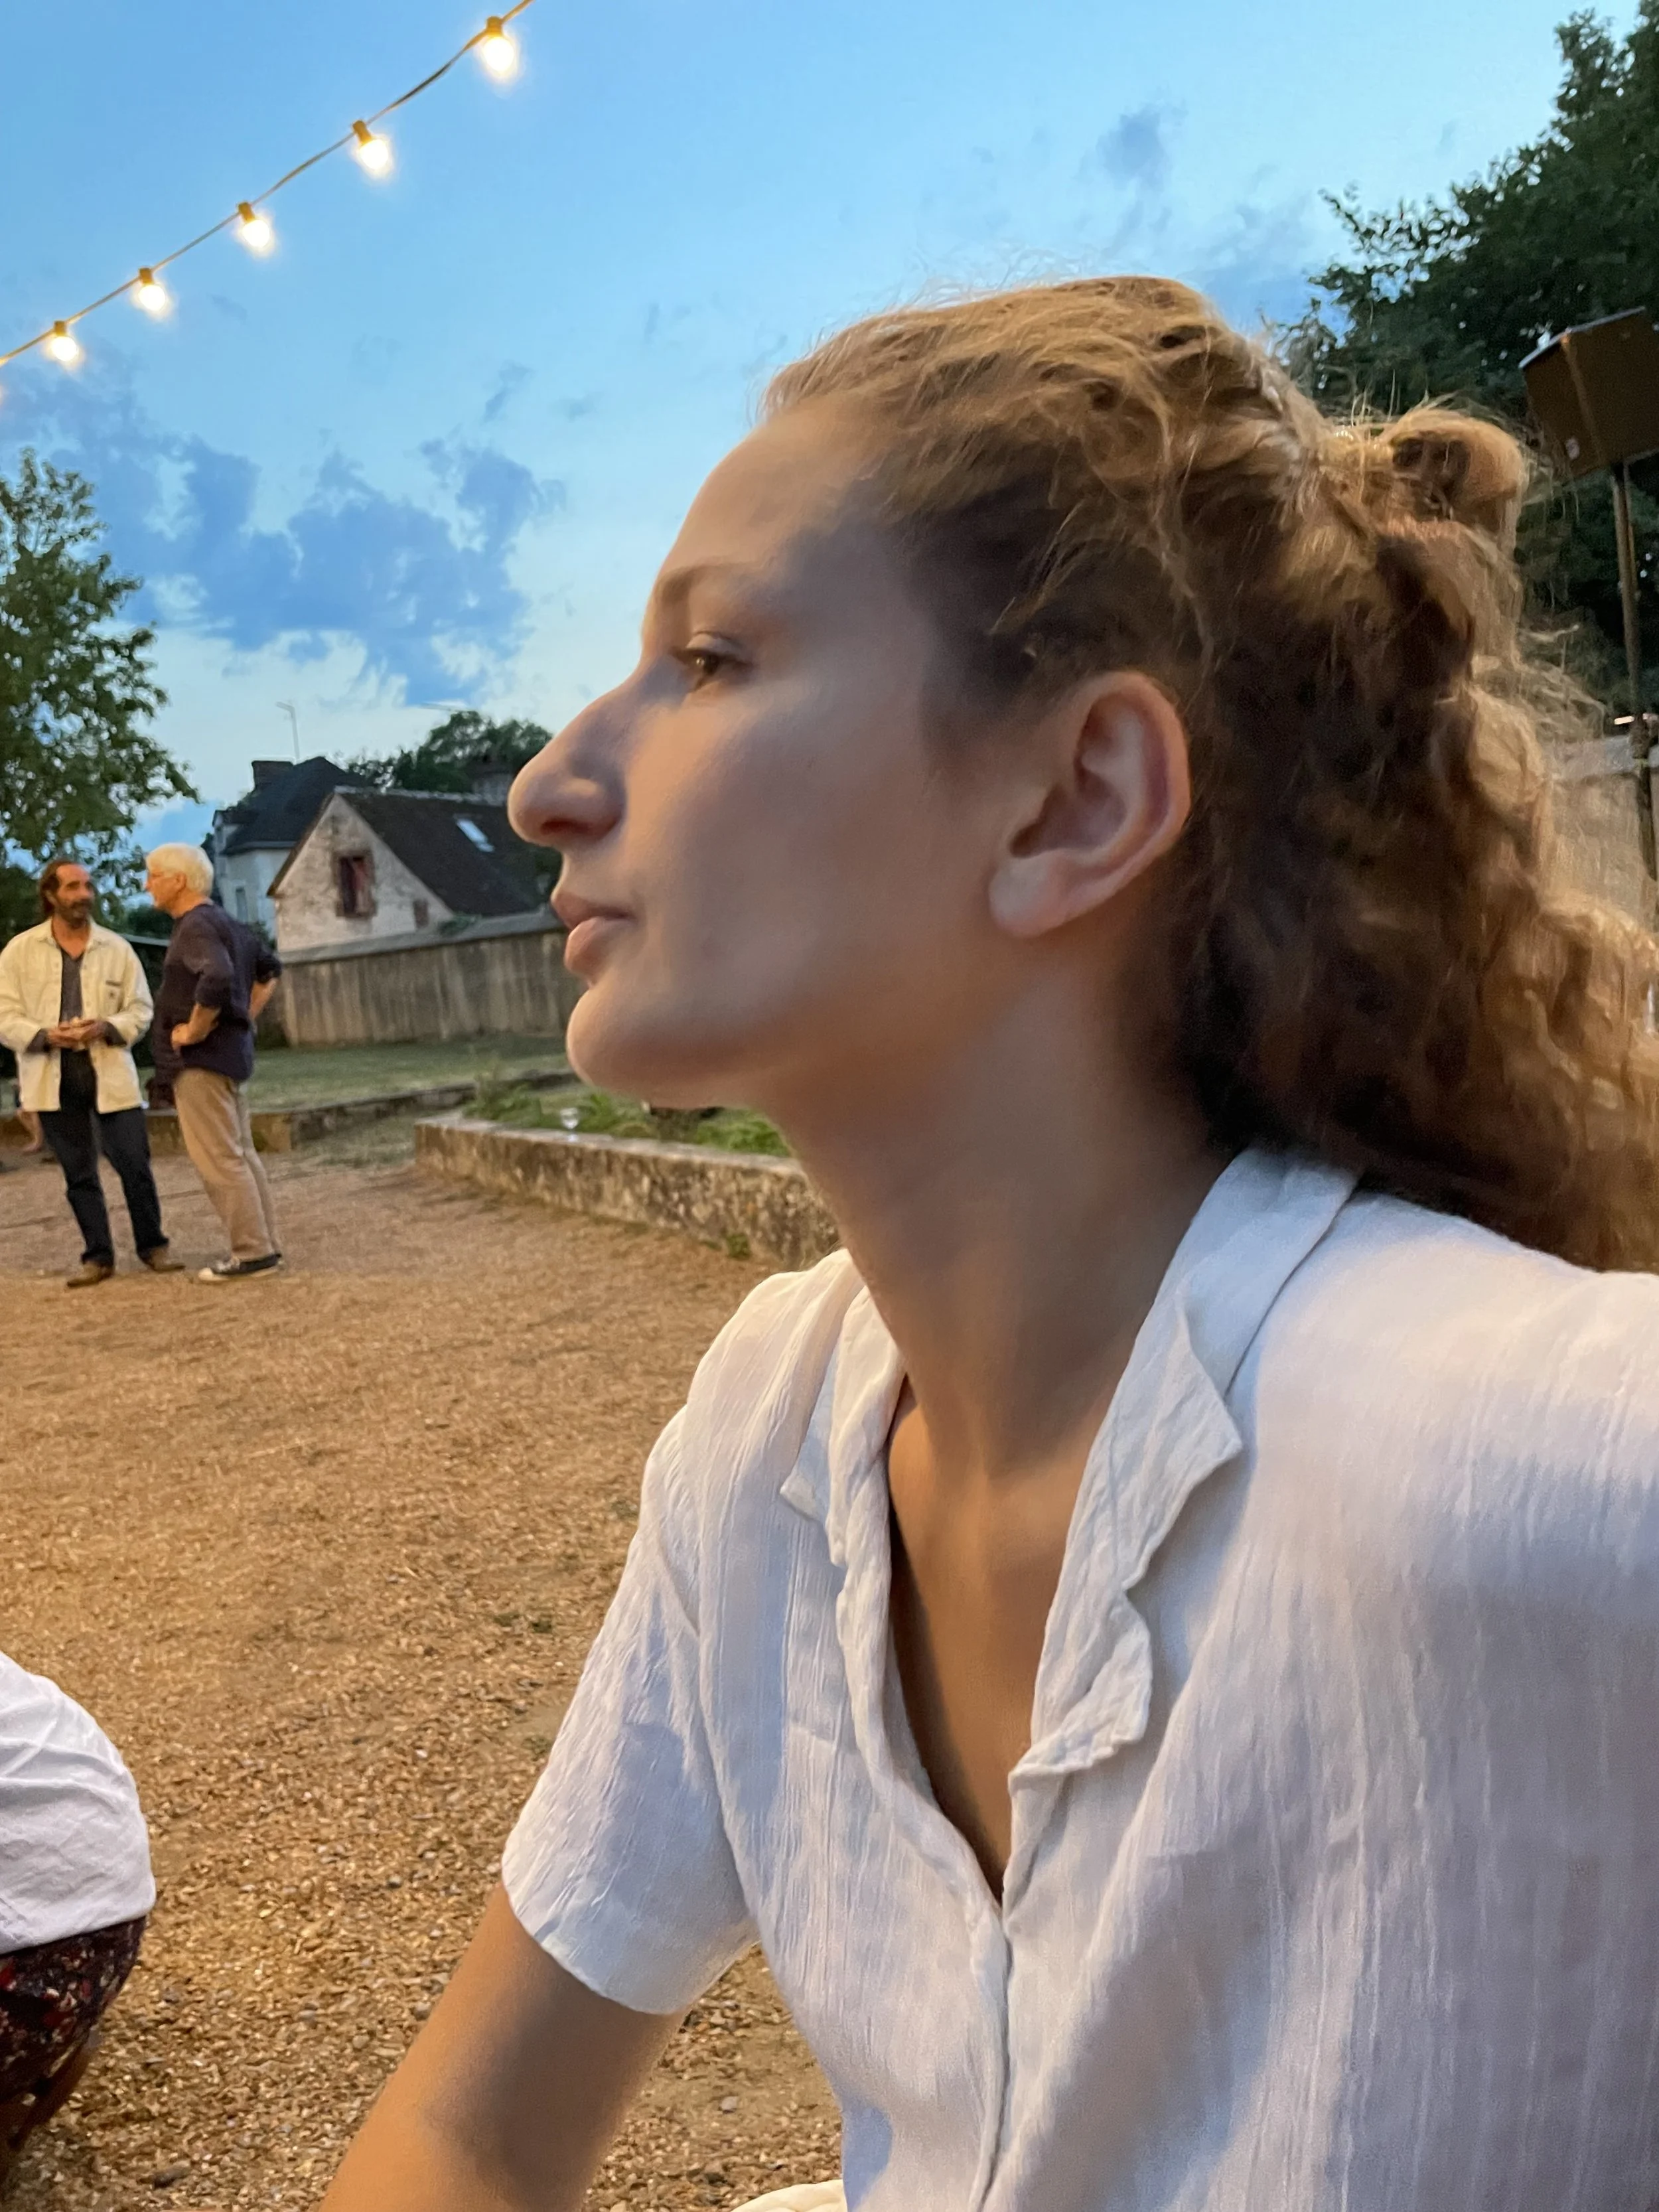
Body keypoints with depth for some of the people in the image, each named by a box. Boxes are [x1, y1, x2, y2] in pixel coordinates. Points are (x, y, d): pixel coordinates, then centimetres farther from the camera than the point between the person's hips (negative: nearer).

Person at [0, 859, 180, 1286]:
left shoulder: (117, 948, 4)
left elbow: (140, 1010, 5)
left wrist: (105, 1027, -14)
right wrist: (46, 1035, -17)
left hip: (109, 1070, 0)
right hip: (54, 1076, 0)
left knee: (134, 1163, -2)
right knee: (78, 1171, 7)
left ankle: (153, 1245, 15)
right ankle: (97, 1255, 16)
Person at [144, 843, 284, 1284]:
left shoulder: (196, 926, -16)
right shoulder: (225, 922, 15)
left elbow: (217, 979, -34)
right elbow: (269, 967, 26)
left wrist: (194, 1030, -21)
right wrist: (247, 1017, 19)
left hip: (203, 1058, -10)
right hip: (232, 1052, 10)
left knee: (218, 1160, -6)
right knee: (240, 1154, 13)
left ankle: (252, 1251, -3)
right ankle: (264, 1244, 17)